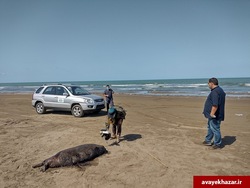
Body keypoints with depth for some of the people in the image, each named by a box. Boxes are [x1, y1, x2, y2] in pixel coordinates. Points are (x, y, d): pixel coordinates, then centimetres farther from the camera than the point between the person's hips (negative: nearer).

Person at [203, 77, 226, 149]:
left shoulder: (215, 92, -23)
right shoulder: (220, 90, 12)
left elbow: (215, 105, -31)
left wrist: (212, 114, -25)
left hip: (214, 116, -11)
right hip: (216, 115, 11)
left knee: (215, 129, 2)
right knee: (210, 127, 21)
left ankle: (217, 144, 15)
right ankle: (208, 141, 34)